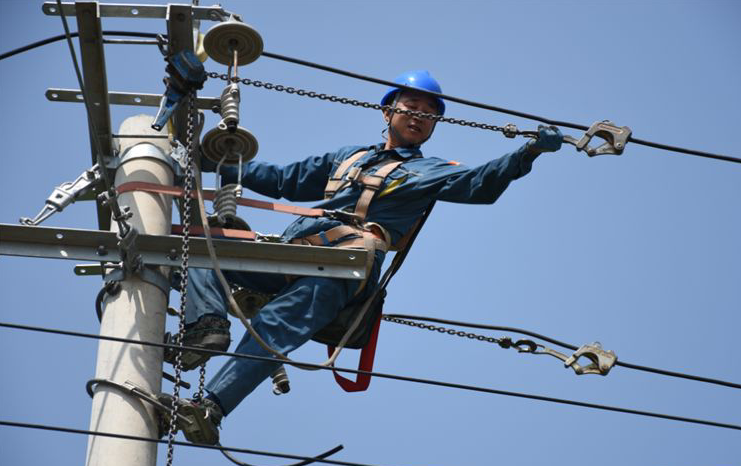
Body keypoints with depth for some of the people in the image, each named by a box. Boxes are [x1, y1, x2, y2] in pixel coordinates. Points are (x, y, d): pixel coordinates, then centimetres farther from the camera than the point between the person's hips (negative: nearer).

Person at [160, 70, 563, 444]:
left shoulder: (429, 172, 18)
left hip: (342, 271, -6)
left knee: (273, 327, -31)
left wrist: (527, 153, -17)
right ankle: (208, 325, -29)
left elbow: (480, 185, -1)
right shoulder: (347, 157, 33)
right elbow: (284, 180, 40)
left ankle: (211, 407, -45)